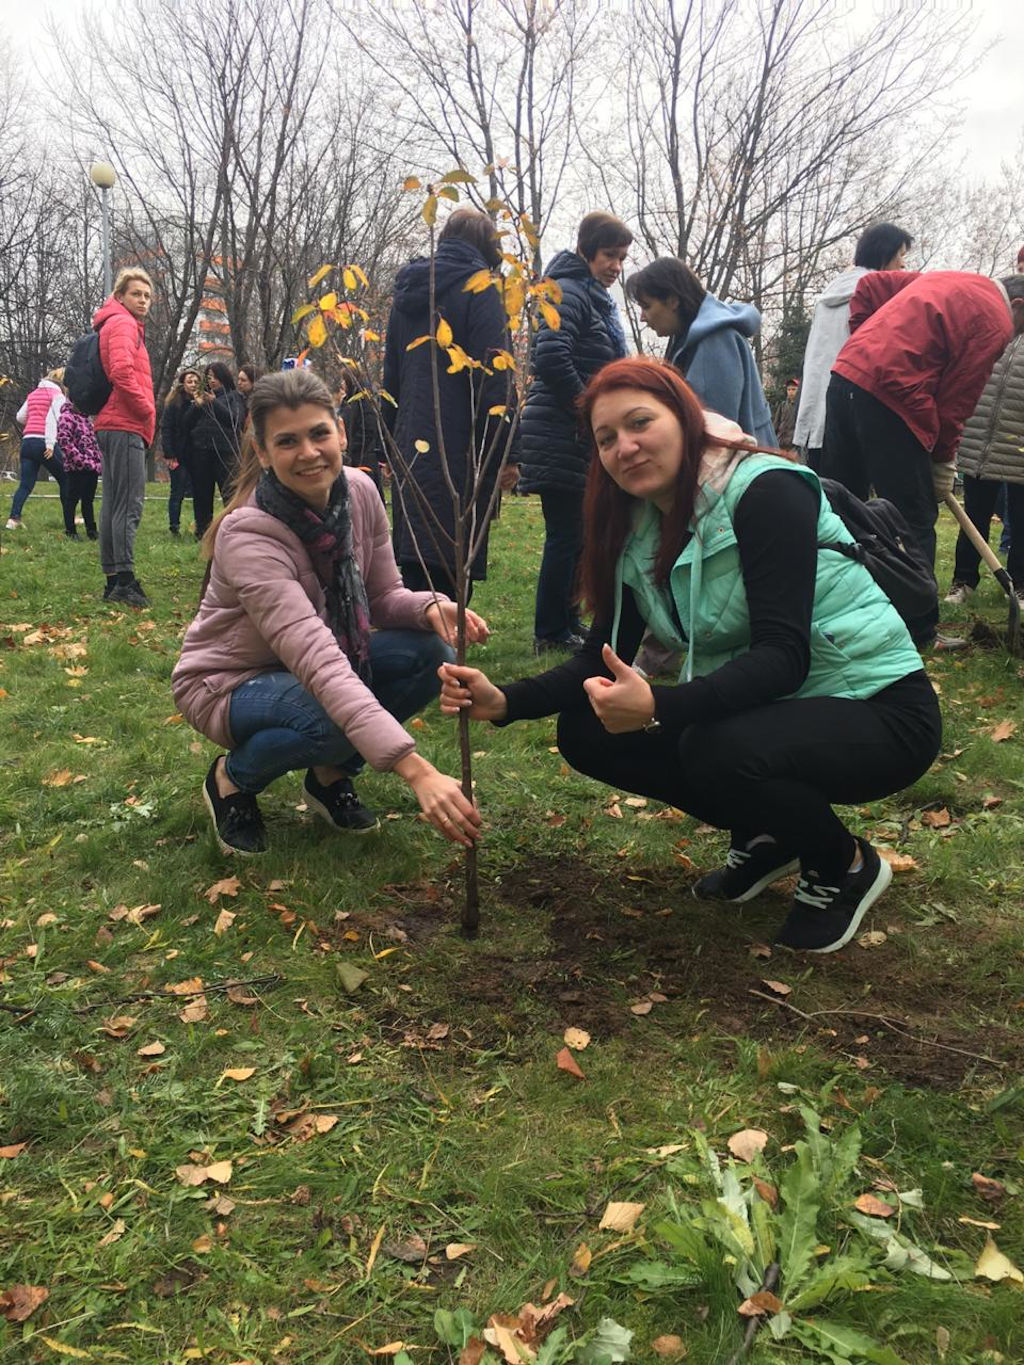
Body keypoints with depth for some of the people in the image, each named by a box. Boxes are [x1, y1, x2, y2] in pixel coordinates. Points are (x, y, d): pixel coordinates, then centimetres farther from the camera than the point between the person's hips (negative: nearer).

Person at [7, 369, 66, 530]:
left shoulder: (33, 394, 20)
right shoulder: (57, 395, 0)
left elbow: (19, 417, 19)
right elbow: (53, 418, -13)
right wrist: (50, 444, -19)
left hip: (27, 442, 6)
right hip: (44, 443, -6)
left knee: (26, 484, 2)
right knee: (64, 480, 9)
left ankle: (13, 518, -13)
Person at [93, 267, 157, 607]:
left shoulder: (119, 324, 24)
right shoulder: (123, 323, -6)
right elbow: (122, 371, -21)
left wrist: (143, 414, 13)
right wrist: (146, 411, -11)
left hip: (114, 425, 10)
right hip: (125, 426, -10)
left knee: (114, 502, 10)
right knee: (130, 503, -13)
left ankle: (113, 579, 14)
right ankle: (125, 579, -17)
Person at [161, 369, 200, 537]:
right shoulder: (174, 403, -2)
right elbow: (165, 429, -8)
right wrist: (169, 455, -14)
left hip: (195, 454, 3)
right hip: (179, 455, -3)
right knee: (178, 493, 1)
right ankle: (174, 527, 8)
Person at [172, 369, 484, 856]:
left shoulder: (359, 491, -14)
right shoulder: (247, 534, -32)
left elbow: (383, 597, -3)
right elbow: (319, 662, -43)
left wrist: (431, 606, -30)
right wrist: (416, 771, -52)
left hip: (310, 662, 6)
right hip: (228, 683, -6)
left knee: (430, 652, -18)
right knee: (336, 719, -36)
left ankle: (331, 774, 4)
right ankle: (231, 778, -2)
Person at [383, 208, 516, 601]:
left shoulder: (408, 292, 16)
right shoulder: (478, 289, -6)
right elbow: (494, 382, -13)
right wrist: (502, 457, -10)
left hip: (410, 451, 7)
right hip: (459, 455, -7)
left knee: (415, 568, 12)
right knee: (448, 573, -5)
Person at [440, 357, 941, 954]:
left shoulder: (766, 490, -20)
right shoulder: (637, 530, 2)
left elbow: (784, 655, -29)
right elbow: (605, 657, 2)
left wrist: (658, 707, -43)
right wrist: (506, 701, -14)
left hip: (880, 708, -7)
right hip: (758, 709, 7)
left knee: (714, 752, -35)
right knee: (585, 733, -5)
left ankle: (845, 865, -3)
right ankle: (765, 837, 10)